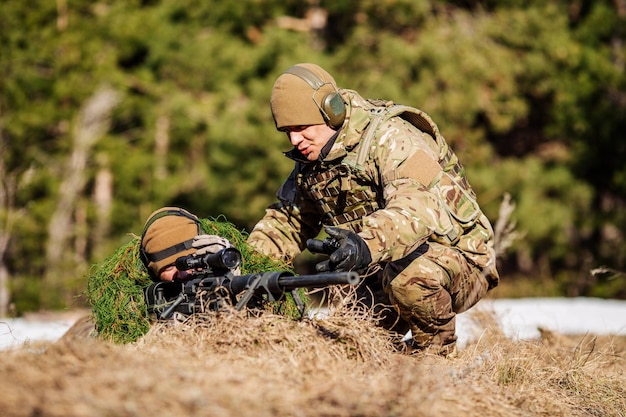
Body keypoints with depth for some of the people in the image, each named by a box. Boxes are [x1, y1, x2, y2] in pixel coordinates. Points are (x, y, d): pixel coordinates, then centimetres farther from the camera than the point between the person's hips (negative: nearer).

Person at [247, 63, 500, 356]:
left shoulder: (389, 137, -22)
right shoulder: (310, 161, 4)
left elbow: (417, 205, -40)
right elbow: (285, 222, 13)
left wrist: (367, 243, -59)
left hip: (457, 257, -7)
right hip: (384, 269, 7)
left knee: (410, 275, -39)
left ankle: (436, 354, -11)